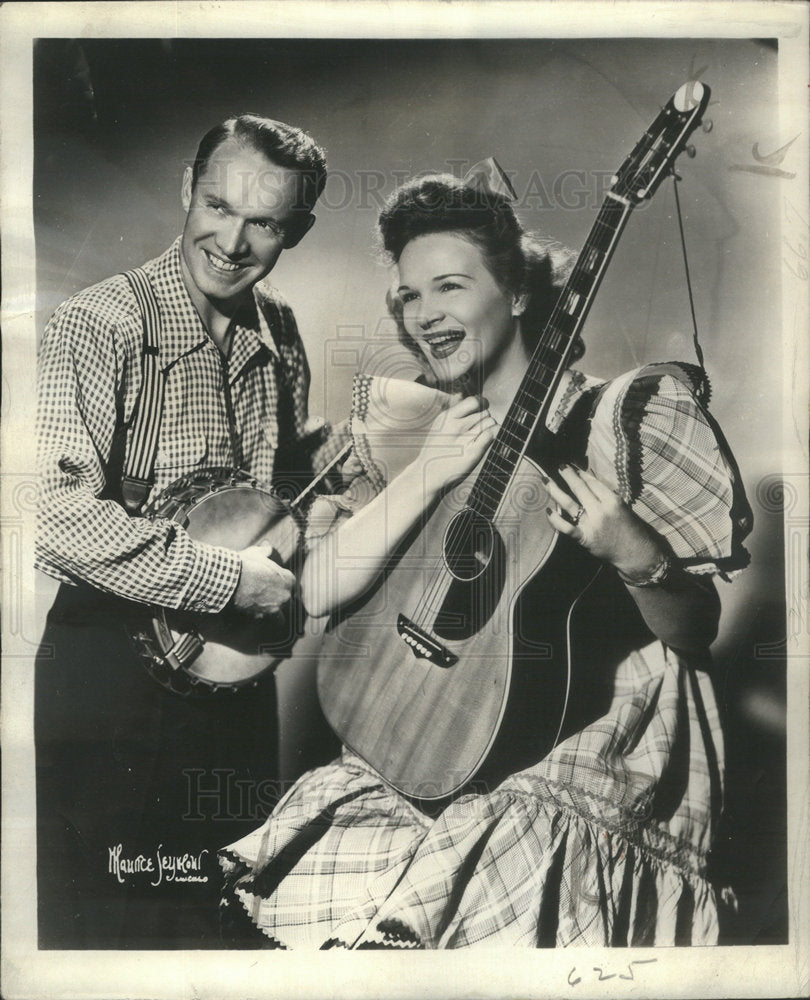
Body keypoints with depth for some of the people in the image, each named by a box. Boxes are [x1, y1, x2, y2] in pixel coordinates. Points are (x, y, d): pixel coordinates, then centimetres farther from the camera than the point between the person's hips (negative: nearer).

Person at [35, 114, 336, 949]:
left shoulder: (278, 334, 5)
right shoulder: (98, 326, -16)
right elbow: (54, 514, -26)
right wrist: (224, 578, -23)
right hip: (113, 668, -6)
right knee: (106, 923, 10)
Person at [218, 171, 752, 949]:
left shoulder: (628, 417, -4)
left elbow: (696, 632, -3)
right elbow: (317, 592, -4)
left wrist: (633, 556, -24)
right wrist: (426, 475, -15)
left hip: (584, 757, -3)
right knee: (297, 877, -16)